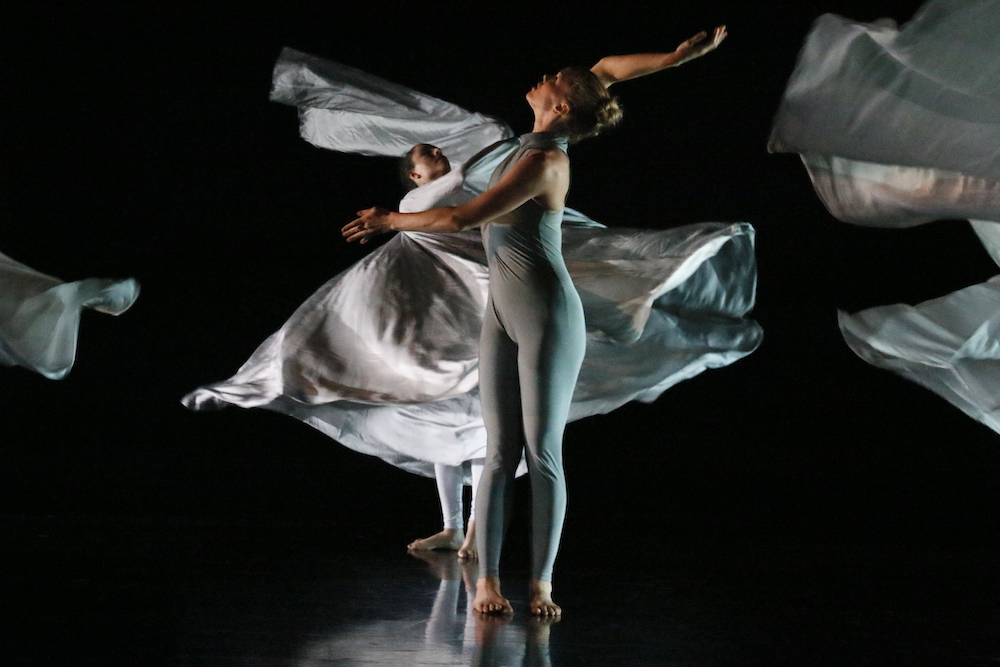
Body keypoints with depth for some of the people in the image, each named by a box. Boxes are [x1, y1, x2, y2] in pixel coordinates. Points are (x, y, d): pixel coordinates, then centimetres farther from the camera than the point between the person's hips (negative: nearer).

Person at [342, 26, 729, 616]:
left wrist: (390, 220, -5)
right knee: (502, 451, 1)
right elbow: (606, 70, 15)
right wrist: (678, 57, 13)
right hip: (504, 314, 8)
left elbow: (461, 219, -17)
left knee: (543, 452, -5)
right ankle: (487, 579, -1)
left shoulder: (544, 164, -19)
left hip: (548, 317, -8)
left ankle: (542, 582, -1)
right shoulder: (540, 143, 5)